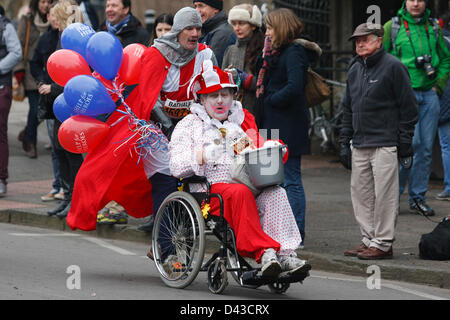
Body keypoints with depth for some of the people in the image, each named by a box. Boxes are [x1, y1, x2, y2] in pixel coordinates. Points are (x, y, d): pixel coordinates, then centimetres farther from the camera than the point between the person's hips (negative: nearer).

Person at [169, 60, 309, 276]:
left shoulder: (240, 122, 27)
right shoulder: (189, 125, 13)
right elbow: (176, 166, 0)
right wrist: (203, 155, -18)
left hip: (246, 184, 4)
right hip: (210, 189, -4)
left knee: (275, 194, -28)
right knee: (240, 193, -38)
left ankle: (284, 254, -41)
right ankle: (262, 252, -47)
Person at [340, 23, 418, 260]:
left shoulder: (393, 67, -5)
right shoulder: (355, 70, 16)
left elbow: (408, 106, -6)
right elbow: (348, 109, 22)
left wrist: (405, 141, -9)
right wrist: (344, 142, 16)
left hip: (385, 144, -7)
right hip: (360, 145, 7)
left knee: (384, 194, -5)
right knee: (360, 192, 7)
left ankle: (383, 243, 0)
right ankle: (369, 239, 16)